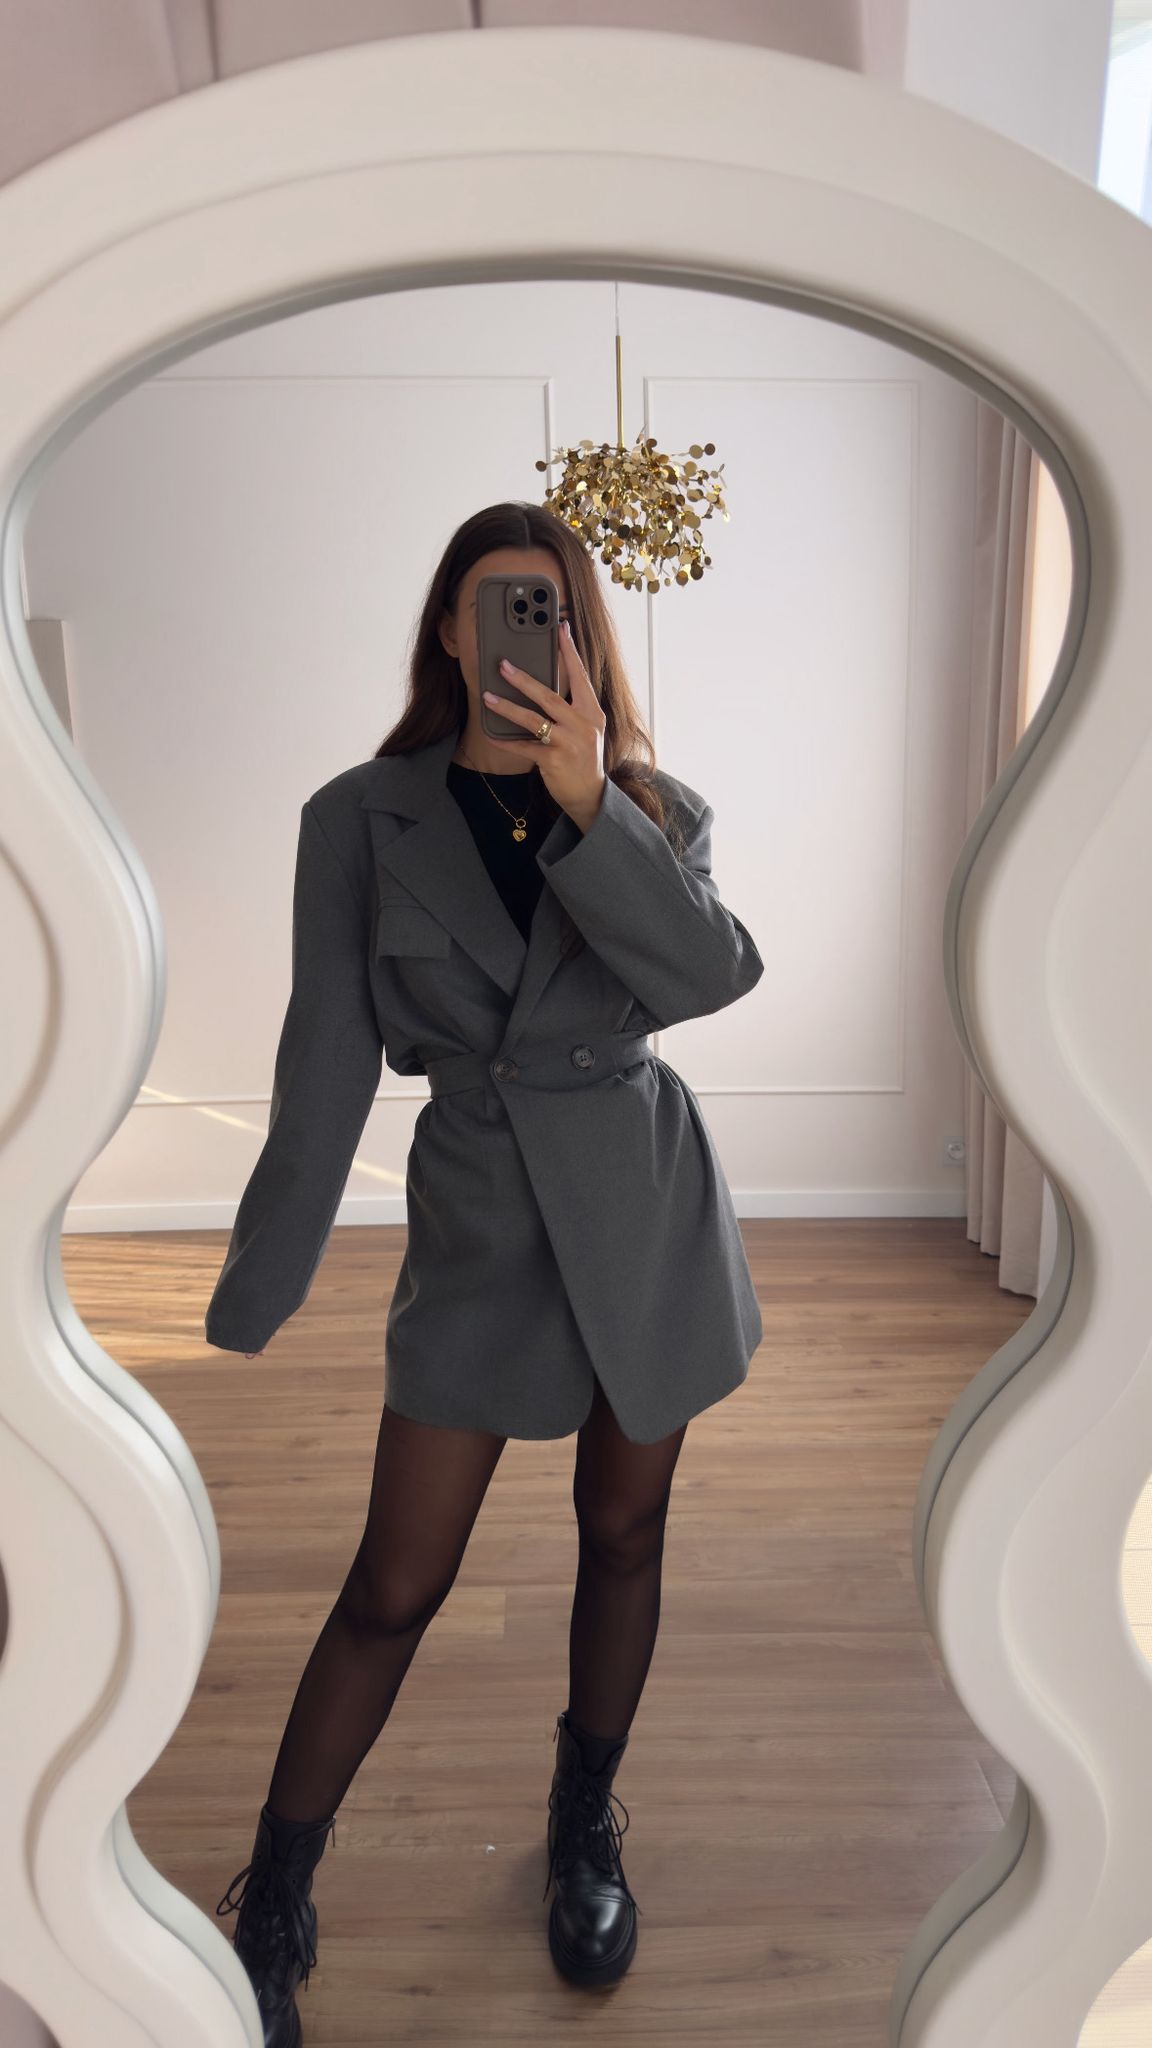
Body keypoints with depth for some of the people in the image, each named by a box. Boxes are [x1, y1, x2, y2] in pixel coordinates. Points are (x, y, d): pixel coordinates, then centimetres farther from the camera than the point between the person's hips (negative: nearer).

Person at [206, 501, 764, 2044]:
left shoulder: (651, 807, -2)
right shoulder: (361, 817, -6)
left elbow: (716, 973, -21)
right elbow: (324, 1073, -8)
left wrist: (582, 802, -32)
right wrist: (246, 1313, -8)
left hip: (648, 1208, 2)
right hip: (478, 1227, -1)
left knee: (622, 1536, 17)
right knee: (394, 1588, 5)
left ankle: (587, 1819, 43)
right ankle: (274, 1910, 29)